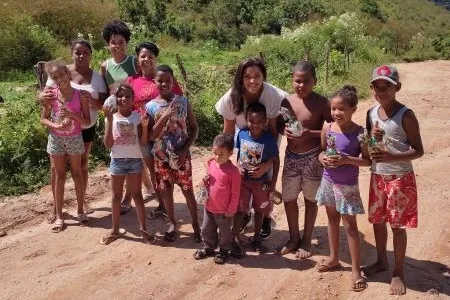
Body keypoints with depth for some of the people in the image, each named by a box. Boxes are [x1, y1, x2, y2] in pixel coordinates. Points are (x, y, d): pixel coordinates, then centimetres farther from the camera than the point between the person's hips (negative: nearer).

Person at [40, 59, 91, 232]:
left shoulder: (80, 95, -11)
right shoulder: (52, 95, -7)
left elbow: (88, 121, -8)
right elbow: (43, 119, -1)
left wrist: (72, 114, -24)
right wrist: (56, 125, -20)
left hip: (75, 139, -1)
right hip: (56, 139, 1)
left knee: (77, 174, 10)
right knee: (59, 176, 8)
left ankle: (80, 211, 24)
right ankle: (59, 216, 16)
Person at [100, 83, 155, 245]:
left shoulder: (137, 116, -4)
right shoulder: (111, 118, -3)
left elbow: (144, 142, -5)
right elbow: (108, 144, -10)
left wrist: (145, 126, -20)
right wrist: (110, 121, -17)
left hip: (134, 160, -1)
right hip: (117, 161, 1)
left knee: (137, 194, 8)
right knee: (116, 196, 12)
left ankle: (143, 228, 16)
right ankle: (115, 229, 24)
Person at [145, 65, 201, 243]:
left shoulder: (183, 102, -6)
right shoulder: (150, 106, -6)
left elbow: (194, 128, -1)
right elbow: (150, 136, -11)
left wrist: (185, 148, -13)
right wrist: (164, 117, -24)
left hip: (181, 155, -1)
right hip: (161, 157, 1)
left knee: (188, 191, 7)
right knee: (166, 191, 13)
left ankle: (196, 225, 23)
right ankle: (172, 224, 32)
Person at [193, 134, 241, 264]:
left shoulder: (233, 171, -22)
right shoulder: (211, 163, -3)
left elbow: (235, 194, -15)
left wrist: (231, 210, -12)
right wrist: (205, 181, -9)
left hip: (224, 210, -6)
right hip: (209, 206, 6)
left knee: (224, 232, 16)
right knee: (206, 230, 21)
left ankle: (224, 251, 36)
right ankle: (208, 248, 43)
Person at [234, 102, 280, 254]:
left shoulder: (269, 139, -20)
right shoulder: (241, 134, -13)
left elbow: (275, 160, -10)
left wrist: (273, 182, -8)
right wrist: (238, 166, -9)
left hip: (261, 181, -1)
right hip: (242, 179, 1)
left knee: (260, 209, 15)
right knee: (239, 209, 10)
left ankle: (257, 238, 34)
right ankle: (235, 237, 27)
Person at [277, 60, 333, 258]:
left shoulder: (321, 103, -13)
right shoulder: (287, 101, 1)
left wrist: (311, 133, -23)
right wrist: (284, 130, -10)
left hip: (312, 158, -4)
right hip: (291, 156, 4)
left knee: (310, 200, 11)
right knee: (288, 199, 12)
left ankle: (306, 240, 28)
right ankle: (293, 238, 31)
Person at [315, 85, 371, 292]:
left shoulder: (359, 133, -15)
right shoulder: (327, 128, -3)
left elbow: (368, 160, -11)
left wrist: (346, 160, -25)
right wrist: (323, 158, -12)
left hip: (348, 185, -5)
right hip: (328, 181, 5)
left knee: (350, 225, 2)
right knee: (332, 220, 19)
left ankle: (356, 270, 14)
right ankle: (334, 259, 36)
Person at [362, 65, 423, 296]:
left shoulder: (405, 115, -15)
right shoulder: (371, 113, 1)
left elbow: (418, 150, -13)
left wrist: (393, 157, -29)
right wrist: (371, 138, -14)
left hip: (400, 178, -5)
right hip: (377, 177, 5)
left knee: (397, 225, 4)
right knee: (377, 221, 16)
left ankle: (398, 272, 21)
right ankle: (381, 261, 36)